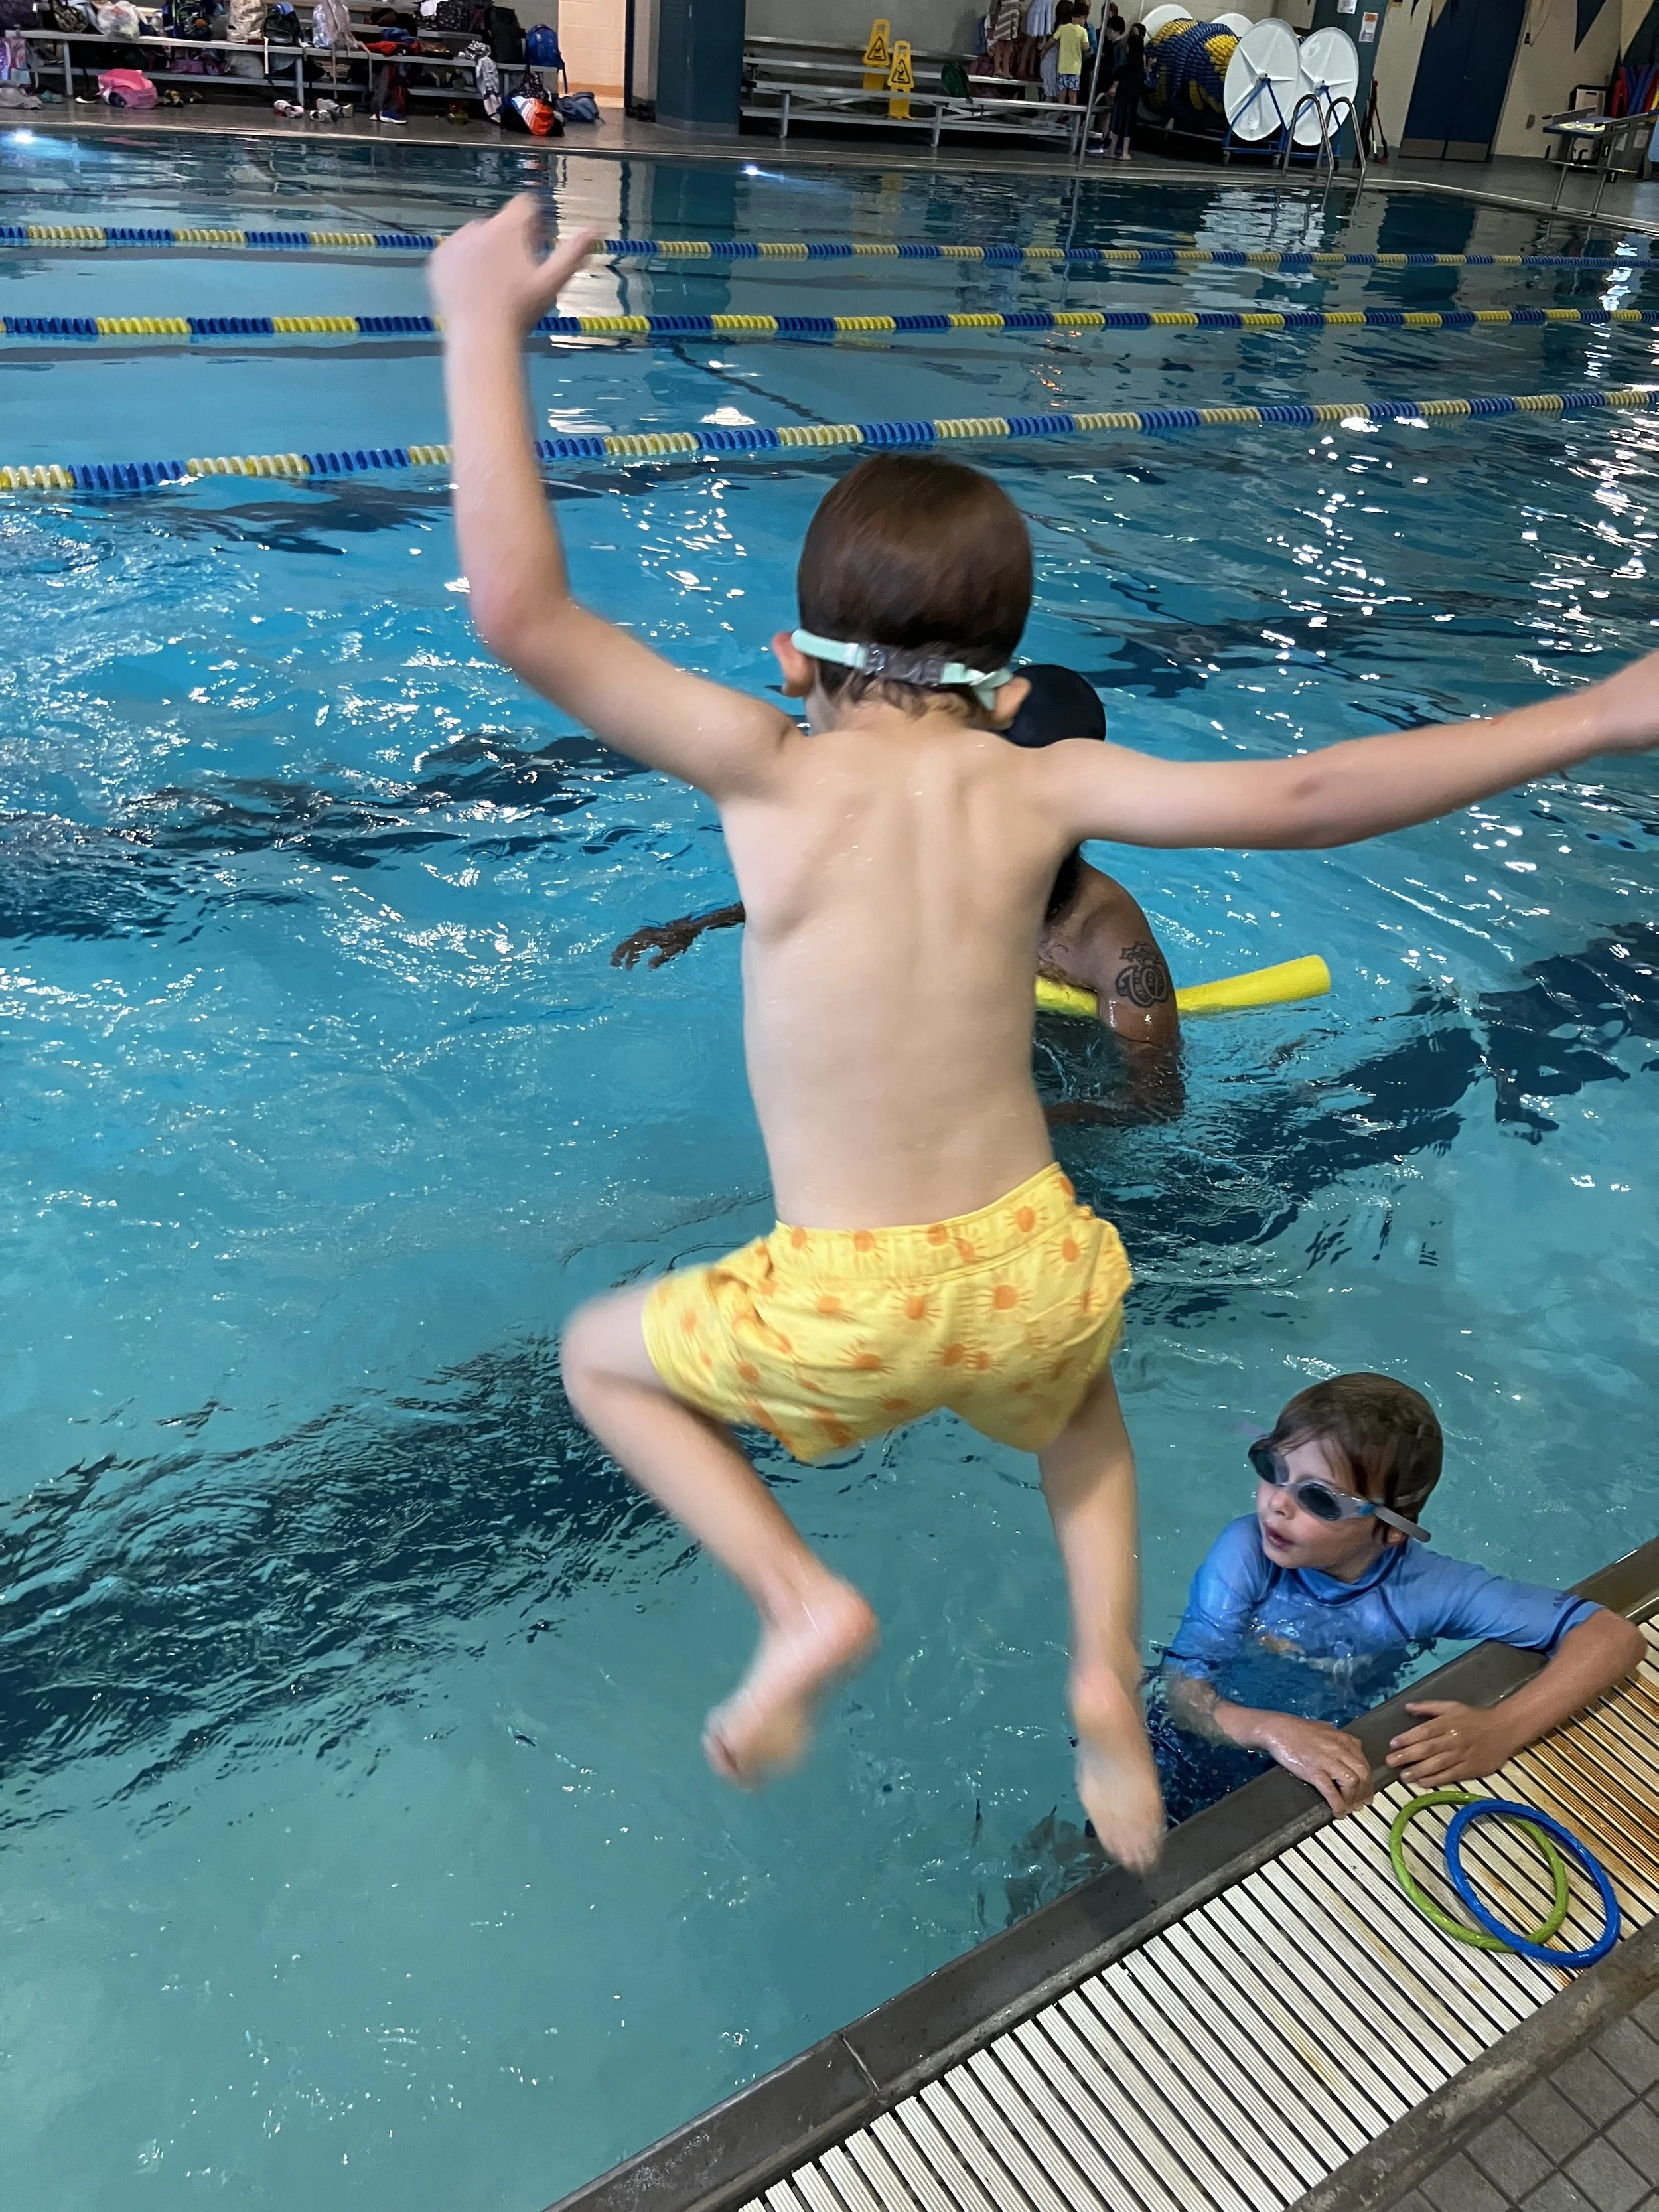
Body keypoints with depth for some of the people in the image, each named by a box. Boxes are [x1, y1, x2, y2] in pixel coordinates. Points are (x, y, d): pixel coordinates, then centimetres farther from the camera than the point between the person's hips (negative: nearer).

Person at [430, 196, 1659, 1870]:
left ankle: (800, 1602, 12)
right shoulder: (1037, 787, -4)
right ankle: (1109, 1685, 26)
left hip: (848, 1313, -3)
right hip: (1036, 1278, 4)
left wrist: (484, 329, -5)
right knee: (1081, 1408, 41)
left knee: (600, 1356, 26)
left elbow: (519, 611, -15)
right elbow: (1300, 798, -8)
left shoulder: (769, 768, -9)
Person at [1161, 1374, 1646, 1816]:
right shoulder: (1245, 1552, -22)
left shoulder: (1426, 1588, -20)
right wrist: (1274, 1731, -42)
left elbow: (1615, 1635, -20)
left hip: (1337, 1773, 3)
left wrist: (1502, 1729, -35)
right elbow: (1182, 1691, -21)